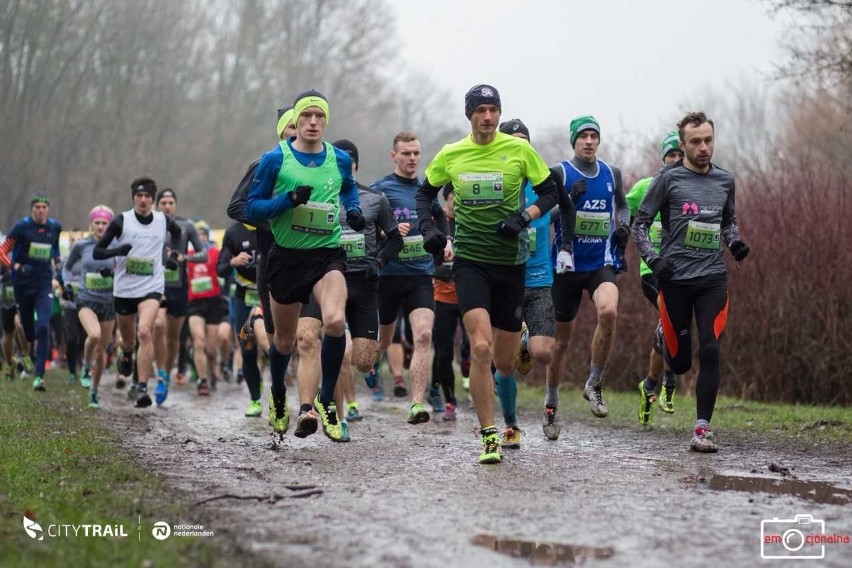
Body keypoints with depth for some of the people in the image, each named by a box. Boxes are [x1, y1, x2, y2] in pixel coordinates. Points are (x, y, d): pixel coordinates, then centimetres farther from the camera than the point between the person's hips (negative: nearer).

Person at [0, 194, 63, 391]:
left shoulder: (55, 227, 4)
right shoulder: (22, 227, -7)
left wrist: (58, 262, 8)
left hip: (44, 283, 1)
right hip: (23, 283, -1)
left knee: (43, 328, -15)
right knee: (26, 328, 11)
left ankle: (39, 375, -16)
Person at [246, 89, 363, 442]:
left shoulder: (340, 160, 3)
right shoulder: (275, 159, -6)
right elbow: (252, 208, -6)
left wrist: (353, 211, 6)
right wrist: (289, 199, -21)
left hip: (328, 255, 1)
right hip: (287, 256, -1)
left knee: (335, 322, -27)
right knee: (284, 340, 13)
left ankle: (326, 399, -8)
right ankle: (278, 398, 44)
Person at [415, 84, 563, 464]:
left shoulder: (519, 150, -2)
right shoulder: (450, 155, 2)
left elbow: (551, 192, 5)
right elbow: (426, 192, 18)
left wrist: (524, 217, -12)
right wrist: (427, 227, 1)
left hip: (510, 262, 1)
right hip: (469, 261, -1)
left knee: (504, 362, 7)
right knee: (481, 348, -19)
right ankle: (489, 437, -12)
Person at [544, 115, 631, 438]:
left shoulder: (612, 174, 8)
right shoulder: (559, 173, -3)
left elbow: (622, 206, 25)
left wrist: (623, 226, 5)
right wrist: (570, 199, -22)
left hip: (602, 263, 1)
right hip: (568, 265, -1)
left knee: (608, 311, -29)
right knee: (562, 338, 6)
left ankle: (594, 384, -11)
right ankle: (551, 405, 24)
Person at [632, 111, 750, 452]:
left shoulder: (724, 181, 11)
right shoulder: (669, 179, -1)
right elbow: (640, 223, 1)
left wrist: (734, 242, 6)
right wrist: (653, 259, -14)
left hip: (713, 278, 2)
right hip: (675, 279, -2)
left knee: (710, 354, -10)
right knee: (680, 361, 4)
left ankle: (703, 428, -4)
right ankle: (665, 337, 41)